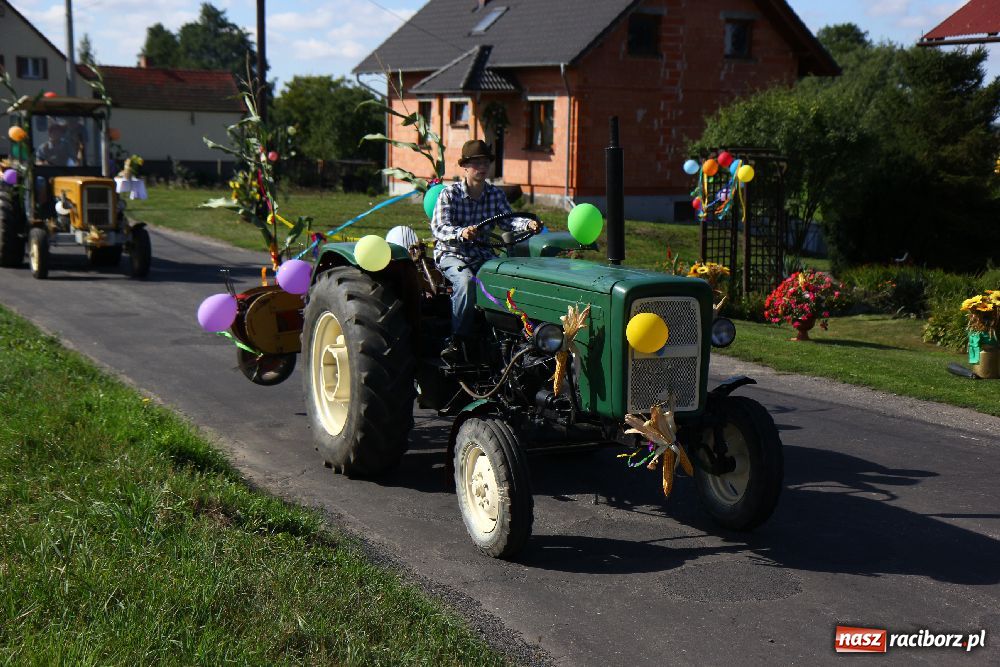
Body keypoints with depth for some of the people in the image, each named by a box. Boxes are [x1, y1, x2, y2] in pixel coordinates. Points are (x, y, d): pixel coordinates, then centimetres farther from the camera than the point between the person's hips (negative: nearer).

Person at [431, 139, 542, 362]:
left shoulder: (495, 194, 7)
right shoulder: (449, 194, -7)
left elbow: (507, 220, -5)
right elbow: (439, 227, -20)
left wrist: (528, 224, -27)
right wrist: (461, 233, -41)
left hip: (483, 254, 4)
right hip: (452, 254, -4)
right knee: (466, 282, -35)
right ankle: (457, 341, -26)